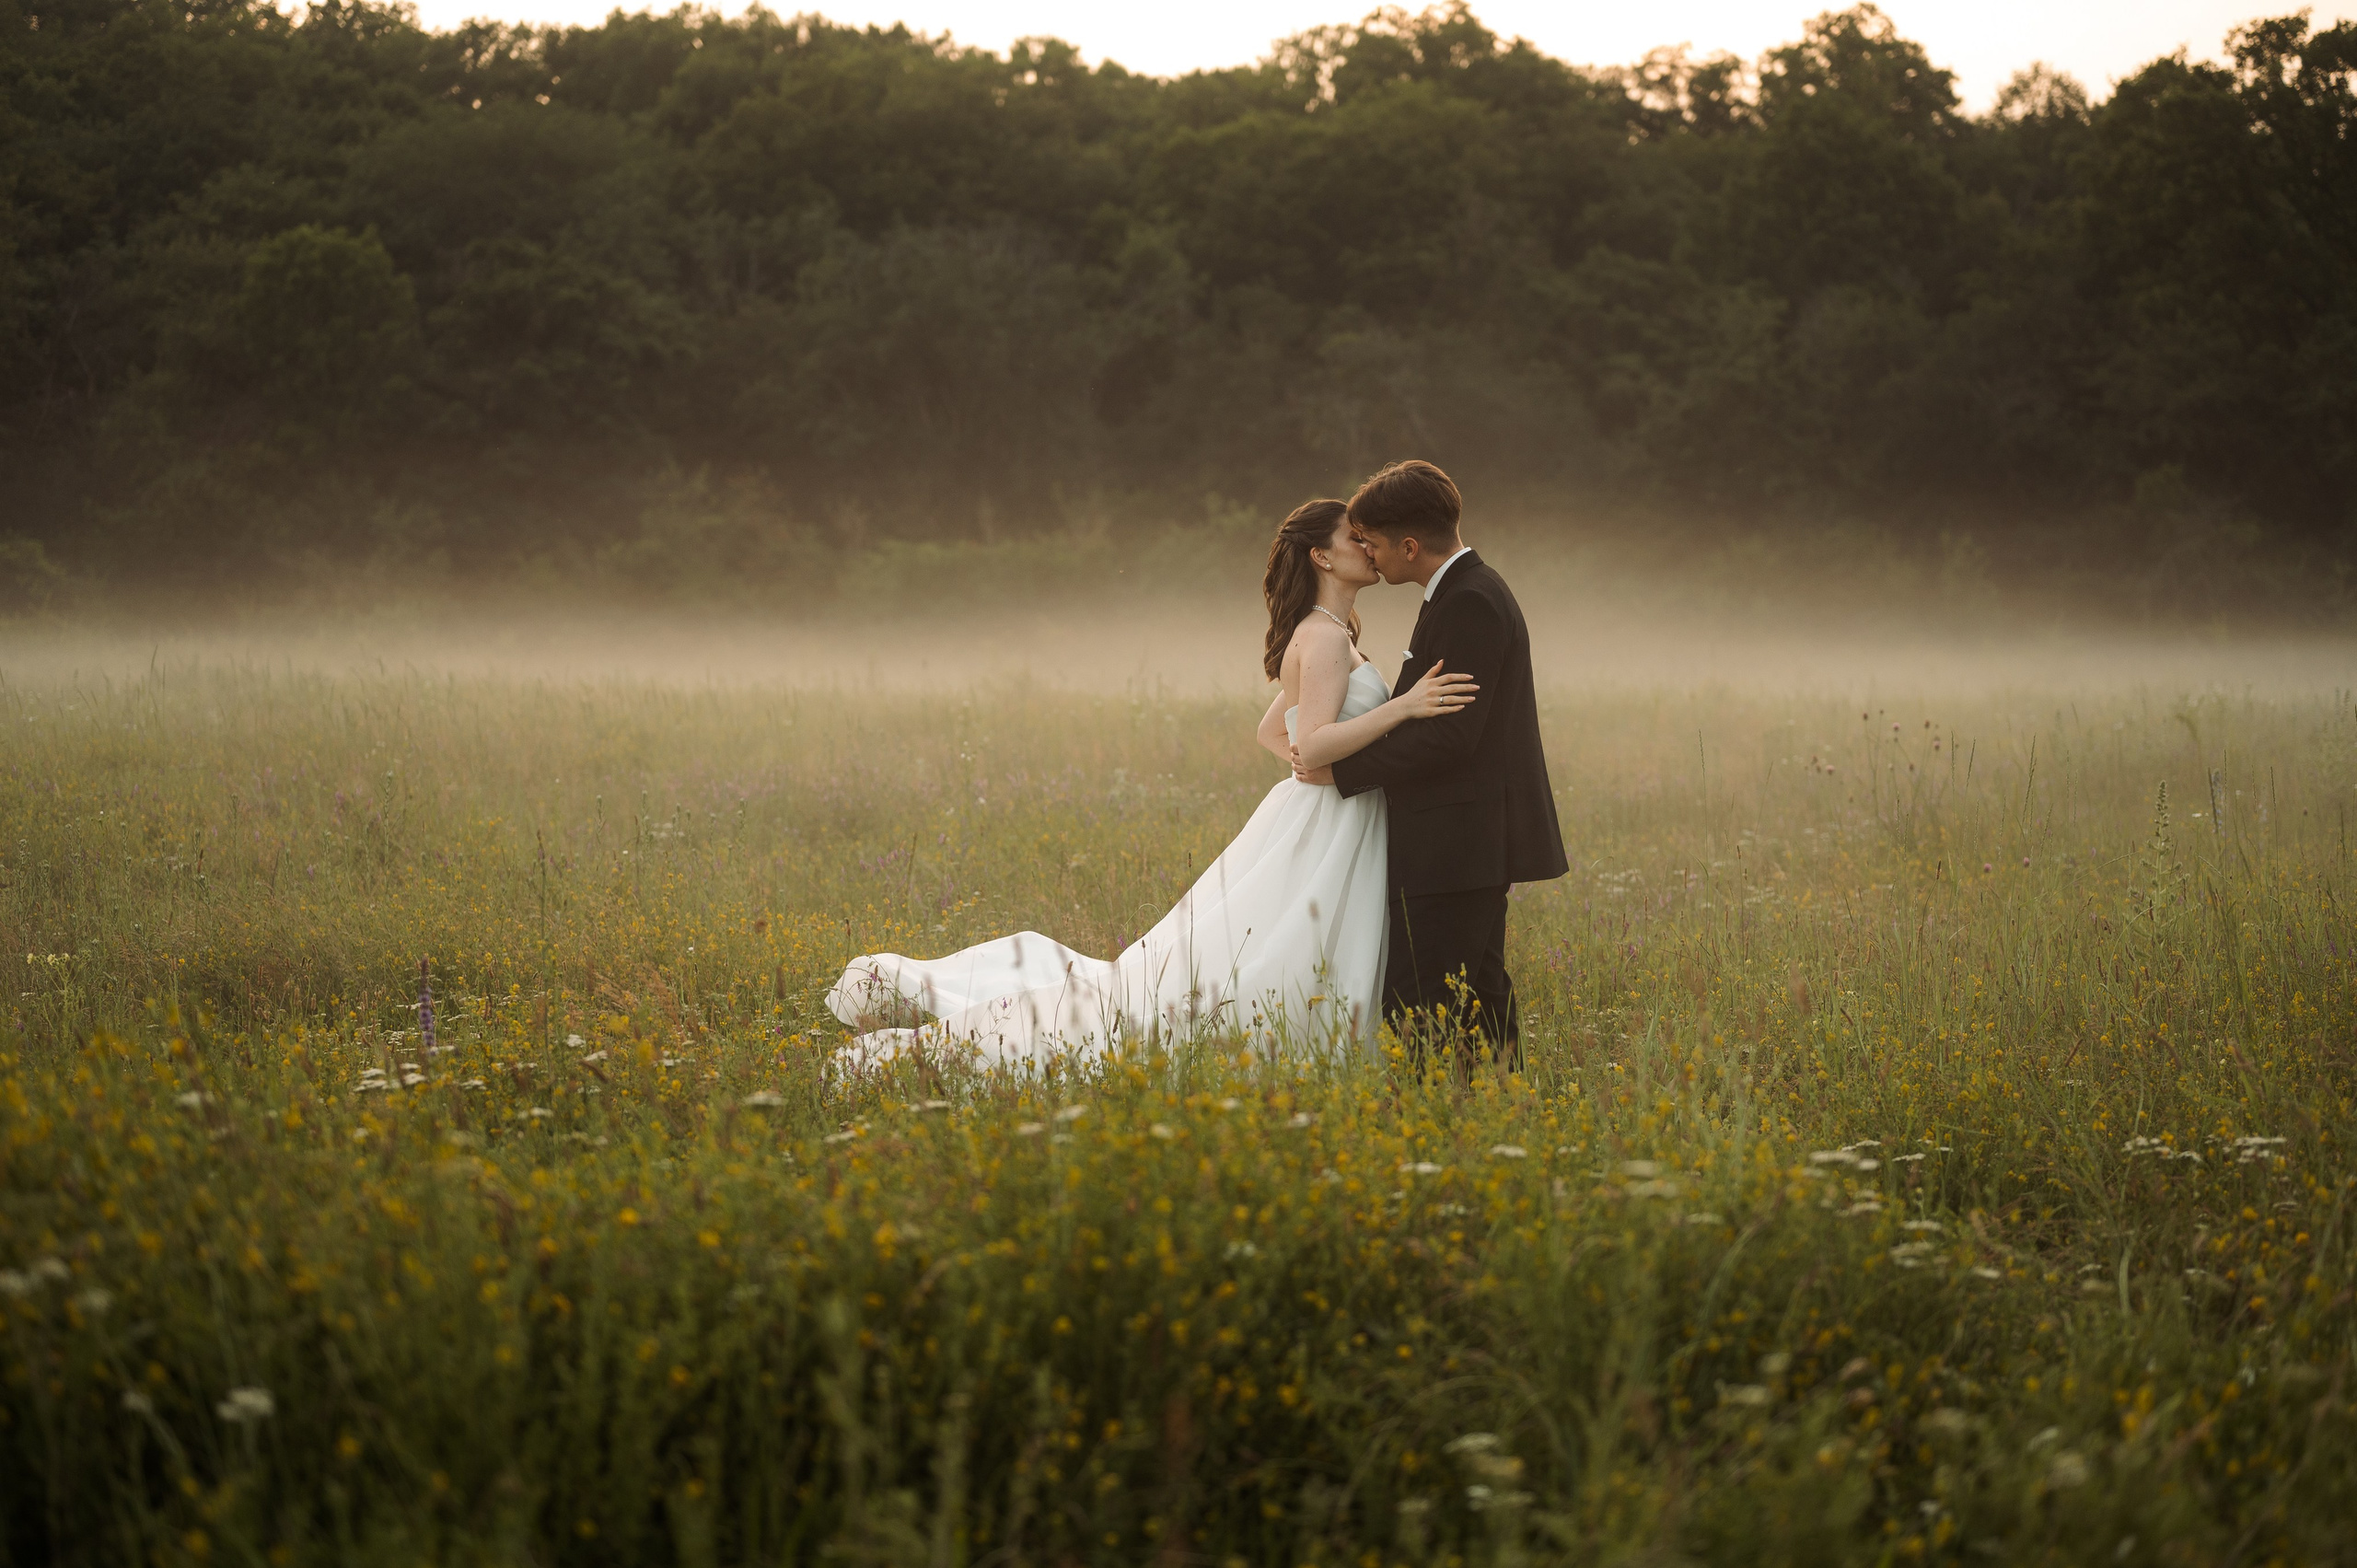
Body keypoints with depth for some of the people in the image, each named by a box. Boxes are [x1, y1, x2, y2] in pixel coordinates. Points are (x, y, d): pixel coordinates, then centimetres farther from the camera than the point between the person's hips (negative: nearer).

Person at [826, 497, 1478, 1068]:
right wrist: (1404, 707, -29)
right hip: (1318, 842, -10)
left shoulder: (1318, 637, 17)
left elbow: (1272, 730, 26)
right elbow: (1310, 744, -26)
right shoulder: (1327, 638, -15)